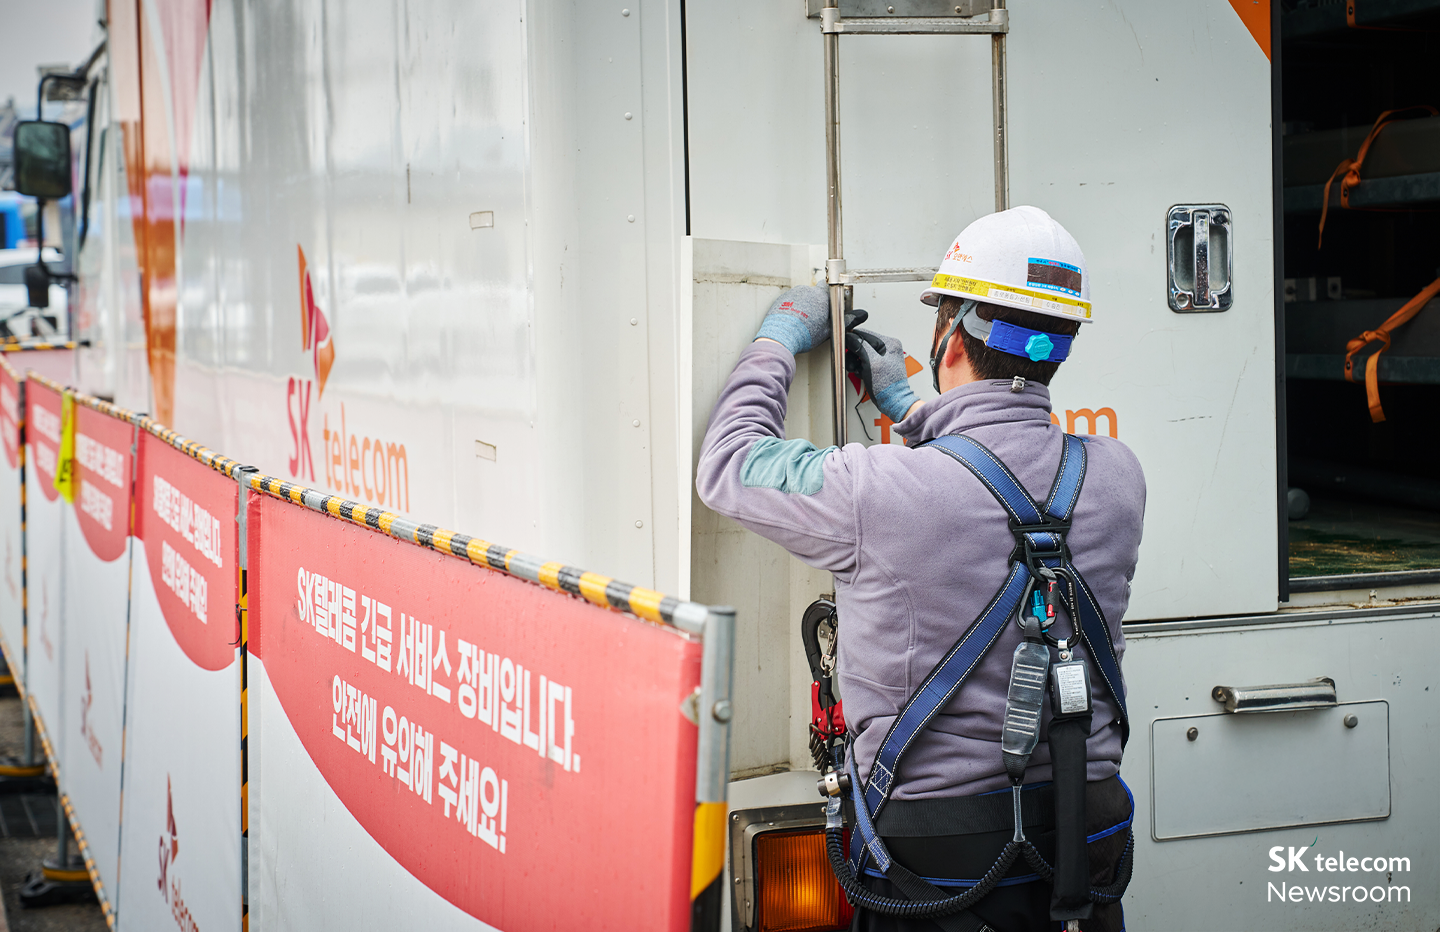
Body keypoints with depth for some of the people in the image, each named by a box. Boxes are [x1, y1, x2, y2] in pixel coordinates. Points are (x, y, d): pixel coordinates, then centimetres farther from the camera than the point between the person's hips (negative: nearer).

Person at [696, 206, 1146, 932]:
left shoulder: (877, 491, -22)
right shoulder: (1116, 478, -6)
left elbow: (728, 466, -3)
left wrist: (779, 340, 12)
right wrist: (904, 404, 27)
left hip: (937, 849, -4)